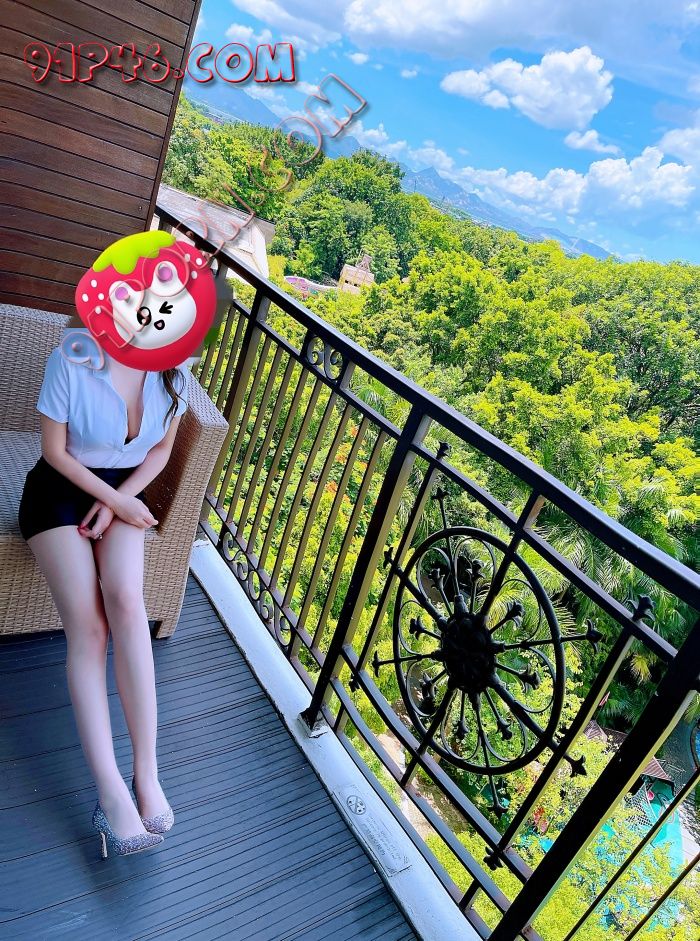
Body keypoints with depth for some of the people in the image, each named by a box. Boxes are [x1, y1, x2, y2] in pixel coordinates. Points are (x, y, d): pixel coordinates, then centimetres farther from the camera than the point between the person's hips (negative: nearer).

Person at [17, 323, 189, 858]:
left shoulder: (172, 370, -7)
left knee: (126, 602, -26)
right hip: (61, 489, -2)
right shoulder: (71, 359, -18)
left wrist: (118, 500, -9)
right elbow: (55, 451, -9)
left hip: (125, 491, 2)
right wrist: (115, 501, -14)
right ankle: (111, 790, -22)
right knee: (86, 624, -21)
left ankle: (146, 774, -22)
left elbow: (161, 450, 3)